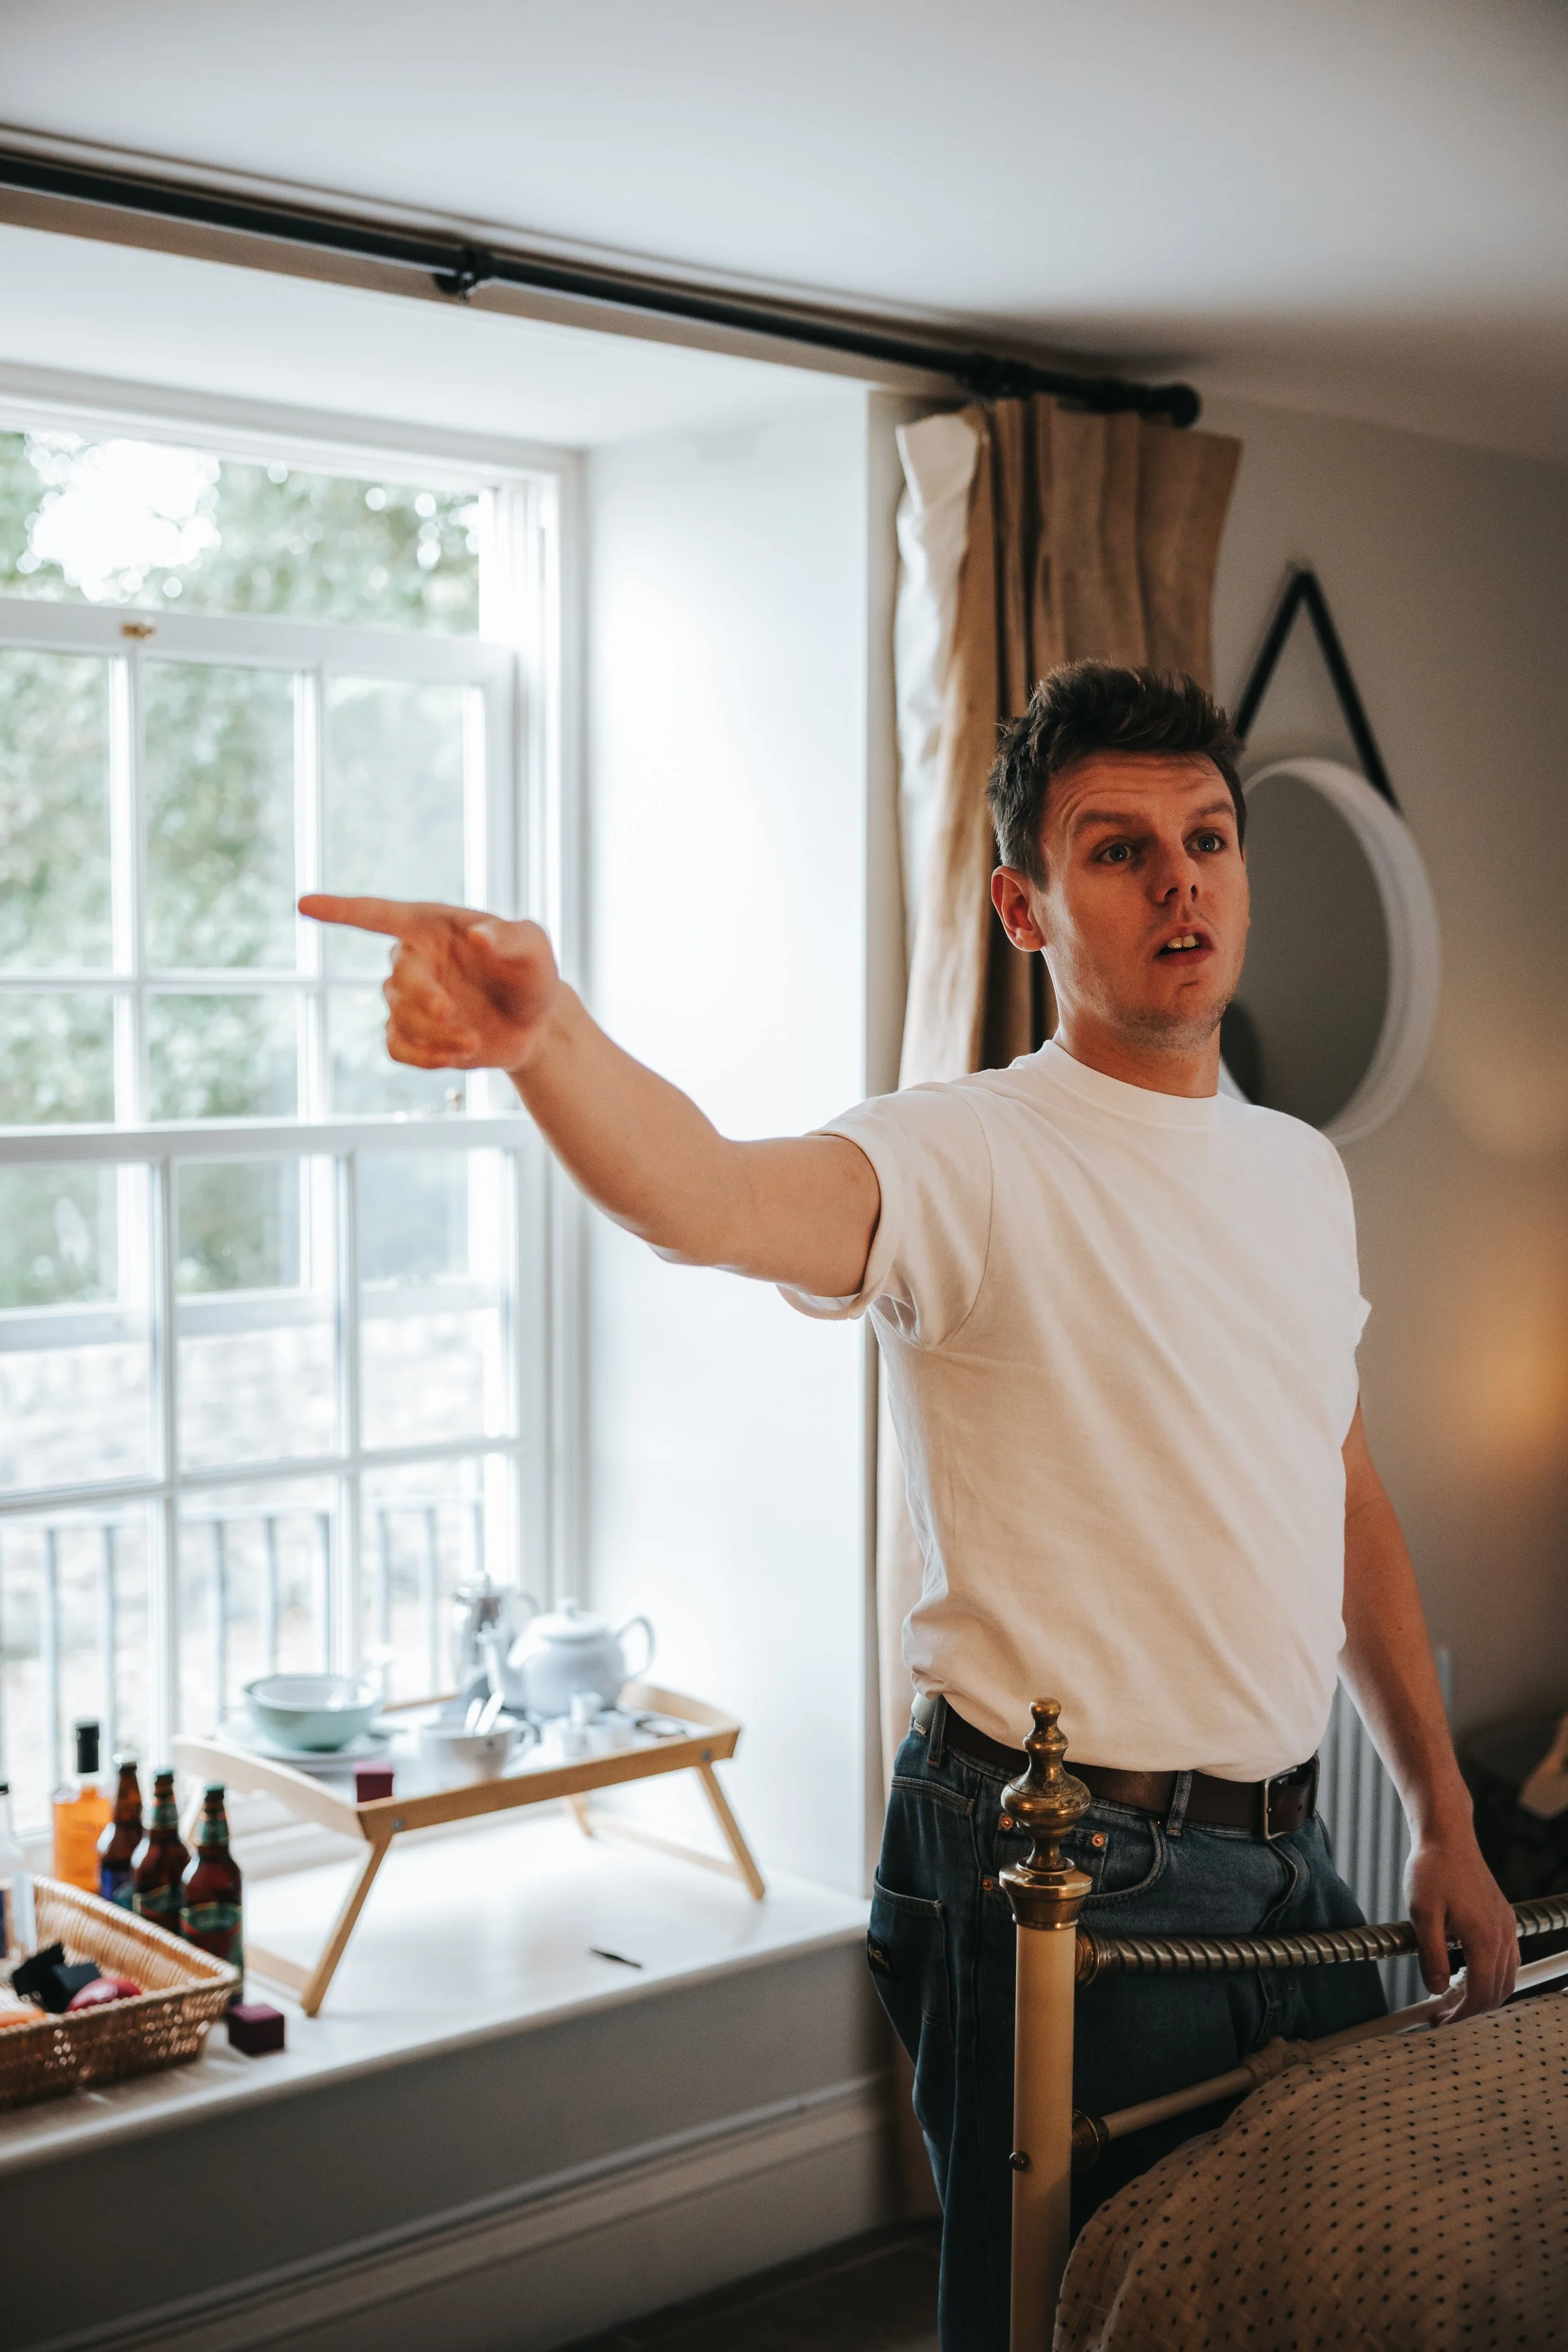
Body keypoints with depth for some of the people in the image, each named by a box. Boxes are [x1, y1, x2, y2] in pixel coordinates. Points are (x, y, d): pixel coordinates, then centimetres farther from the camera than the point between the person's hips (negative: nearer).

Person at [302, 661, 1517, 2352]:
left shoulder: (1300, 1169, 9)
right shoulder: (969, 1161, -15)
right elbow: (717, 1202, -37)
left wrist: (1444, 1820, 15)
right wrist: (545, 1039, -58)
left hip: (1287, 1859, 7)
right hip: (1069, 1884, -7)